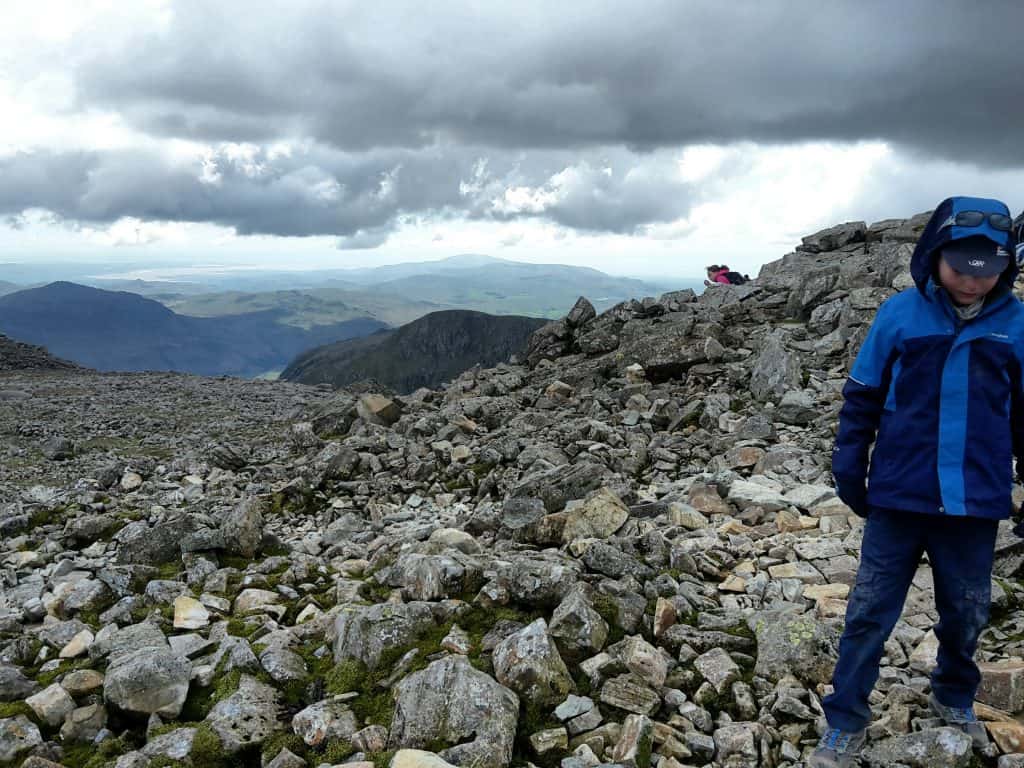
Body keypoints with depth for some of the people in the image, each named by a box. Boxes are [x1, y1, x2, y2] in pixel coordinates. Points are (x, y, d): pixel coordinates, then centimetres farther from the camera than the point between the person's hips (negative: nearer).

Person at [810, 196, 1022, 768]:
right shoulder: (902, 313, -7)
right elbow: (863, 397, 1)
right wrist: (849, 465, -1)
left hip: (976, 504, 2)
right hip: (899, 497, -1)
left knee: (966, 613, 18)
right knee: (870, 613, 5)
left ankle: (955, 698, 44)